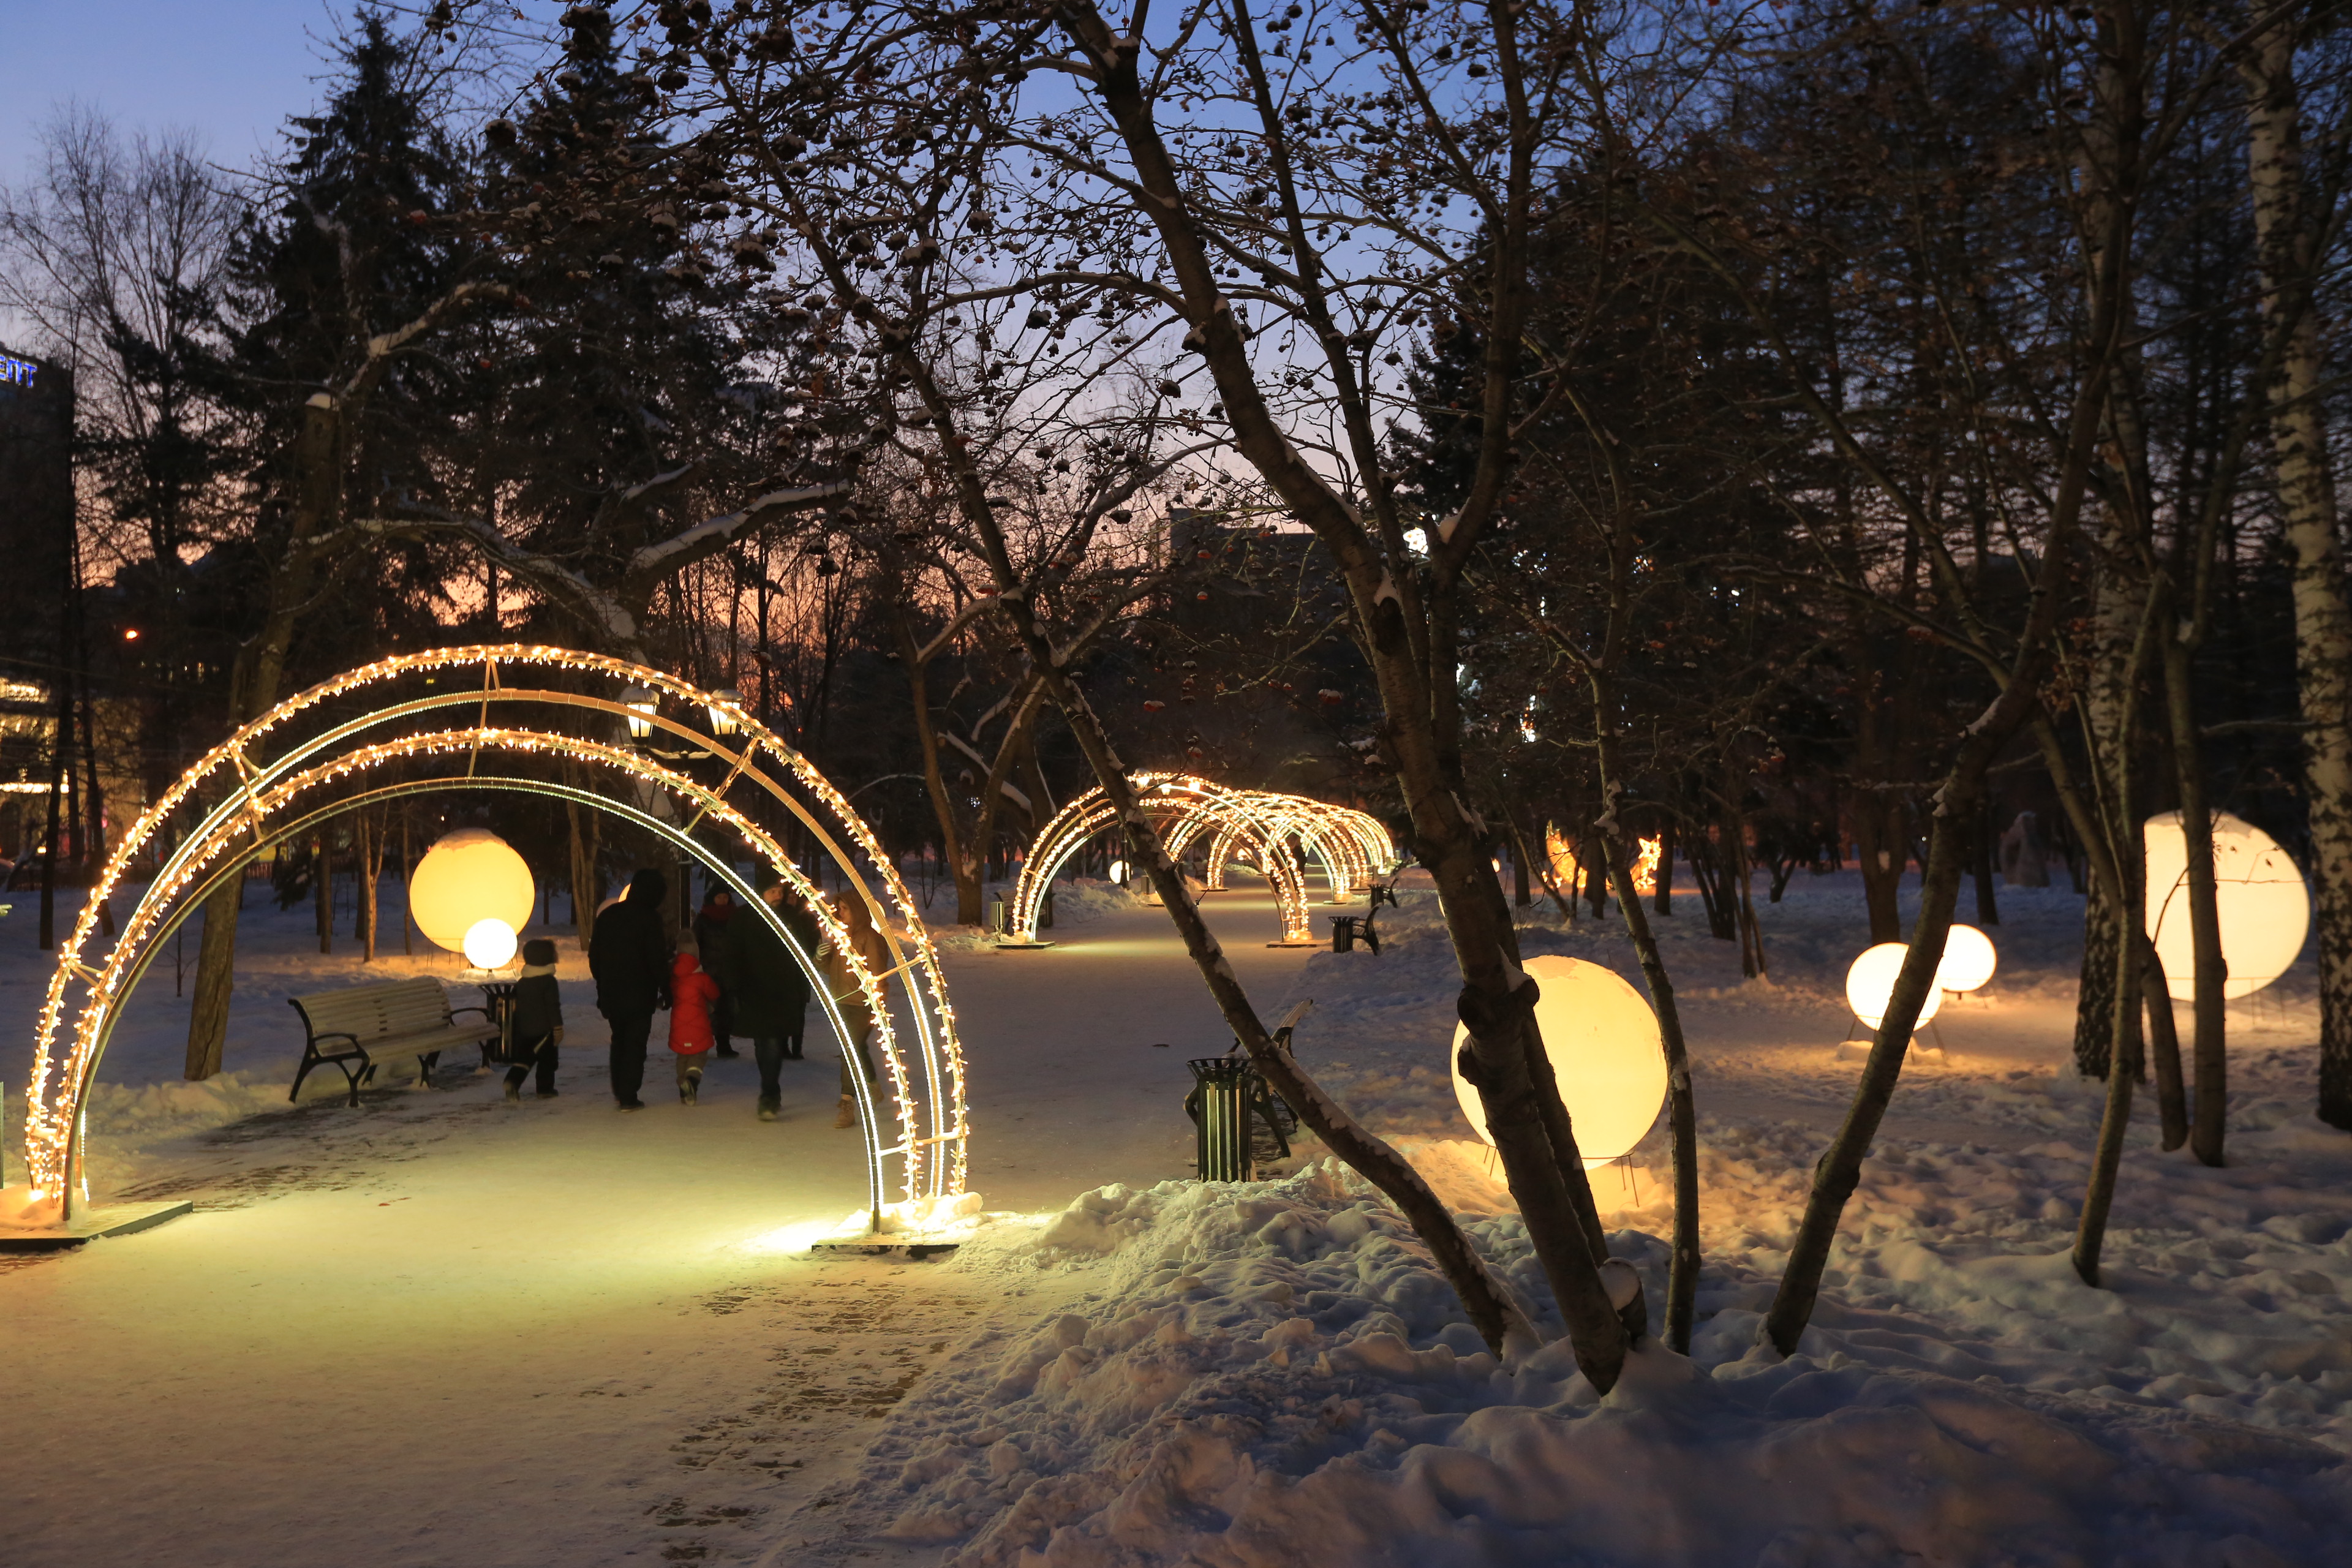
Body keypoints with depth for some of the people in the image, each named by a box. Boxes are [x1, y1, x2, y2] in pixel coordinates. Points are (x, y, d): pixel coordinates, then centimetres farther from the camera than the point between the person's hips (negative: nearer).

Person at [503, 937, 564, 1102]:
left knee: (524, 1058, 9)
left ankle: (513, 1081, -13)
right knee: (547, 1060, 6)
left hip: (524, 1029, 6)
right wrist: (558, 1027, -12)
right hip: (543, 1028, -5)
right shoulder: (549, 981, -12)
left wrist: (514, 1028, 25)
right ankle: (546, 1089, 10)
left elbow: (515, 1005, 16)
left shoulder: (521, 983, 9)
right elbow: (553, 1006, -16)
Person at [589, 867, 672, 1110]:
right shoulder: (649, 918, -13)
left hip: (611, 993, 6)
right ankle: (628, 1097, -1)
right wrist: (666, 991, -6)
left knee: (619, 1040, 20)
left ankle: (618, 1090, 26)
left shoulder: (607, 916, 7)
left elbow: (594, 956, 13)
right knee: (636, 1044, 1)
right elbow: (658, 960, -15)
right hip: (640, 995, -6)